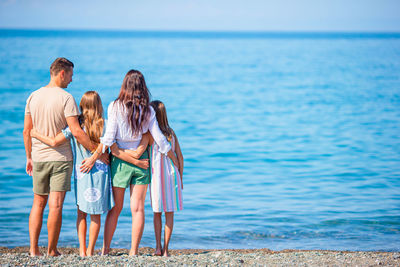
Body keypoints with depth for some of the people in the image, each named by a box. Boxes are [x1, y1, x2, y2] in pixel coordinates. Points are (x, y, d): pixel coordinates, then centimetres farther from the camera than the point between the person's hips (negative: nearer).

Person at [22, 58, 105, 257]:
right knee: (56, 205, -1)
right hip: (61, 158, -5)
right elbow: (76, 132, -17)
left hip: (39, 158, 5)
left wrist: (29, 157, 18)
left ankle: (33, 249, 8)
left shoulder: (33, 96, 6)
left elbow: (26, 131, 8)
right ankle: (52, 250, 4)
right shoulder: (66, 98, -11)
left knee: (38, 203, 13)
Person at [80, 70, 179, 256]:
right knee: (138, 208, 3)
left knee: (115, 208, 10)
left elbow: (109, 138, -12)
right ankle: (134, 251, 2)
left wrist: (93, 158, -6)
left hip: (120, 159, -1)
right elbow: (159, 138, 1)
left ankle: (105, 249, 14)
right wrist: (173, 157, 14)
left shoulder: (115, 107, -7)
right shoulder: (148, 110, -1)